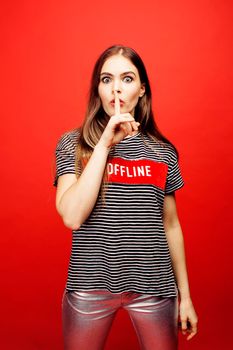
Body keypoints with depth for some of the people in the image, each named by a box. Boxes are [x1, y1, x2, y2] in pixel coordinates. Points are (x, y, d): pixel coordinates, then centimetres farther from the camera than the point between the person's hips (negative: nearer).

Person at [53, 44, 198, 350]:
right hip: (91, 284, -1)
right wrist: (105, 142, -18)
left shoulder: (163, 152, 2)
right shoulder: (72, 144, -3)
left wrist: (185, 295, 10)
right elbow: (72, 217, -17)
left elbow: (170, 226, 8)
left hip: (152, 284, 2)